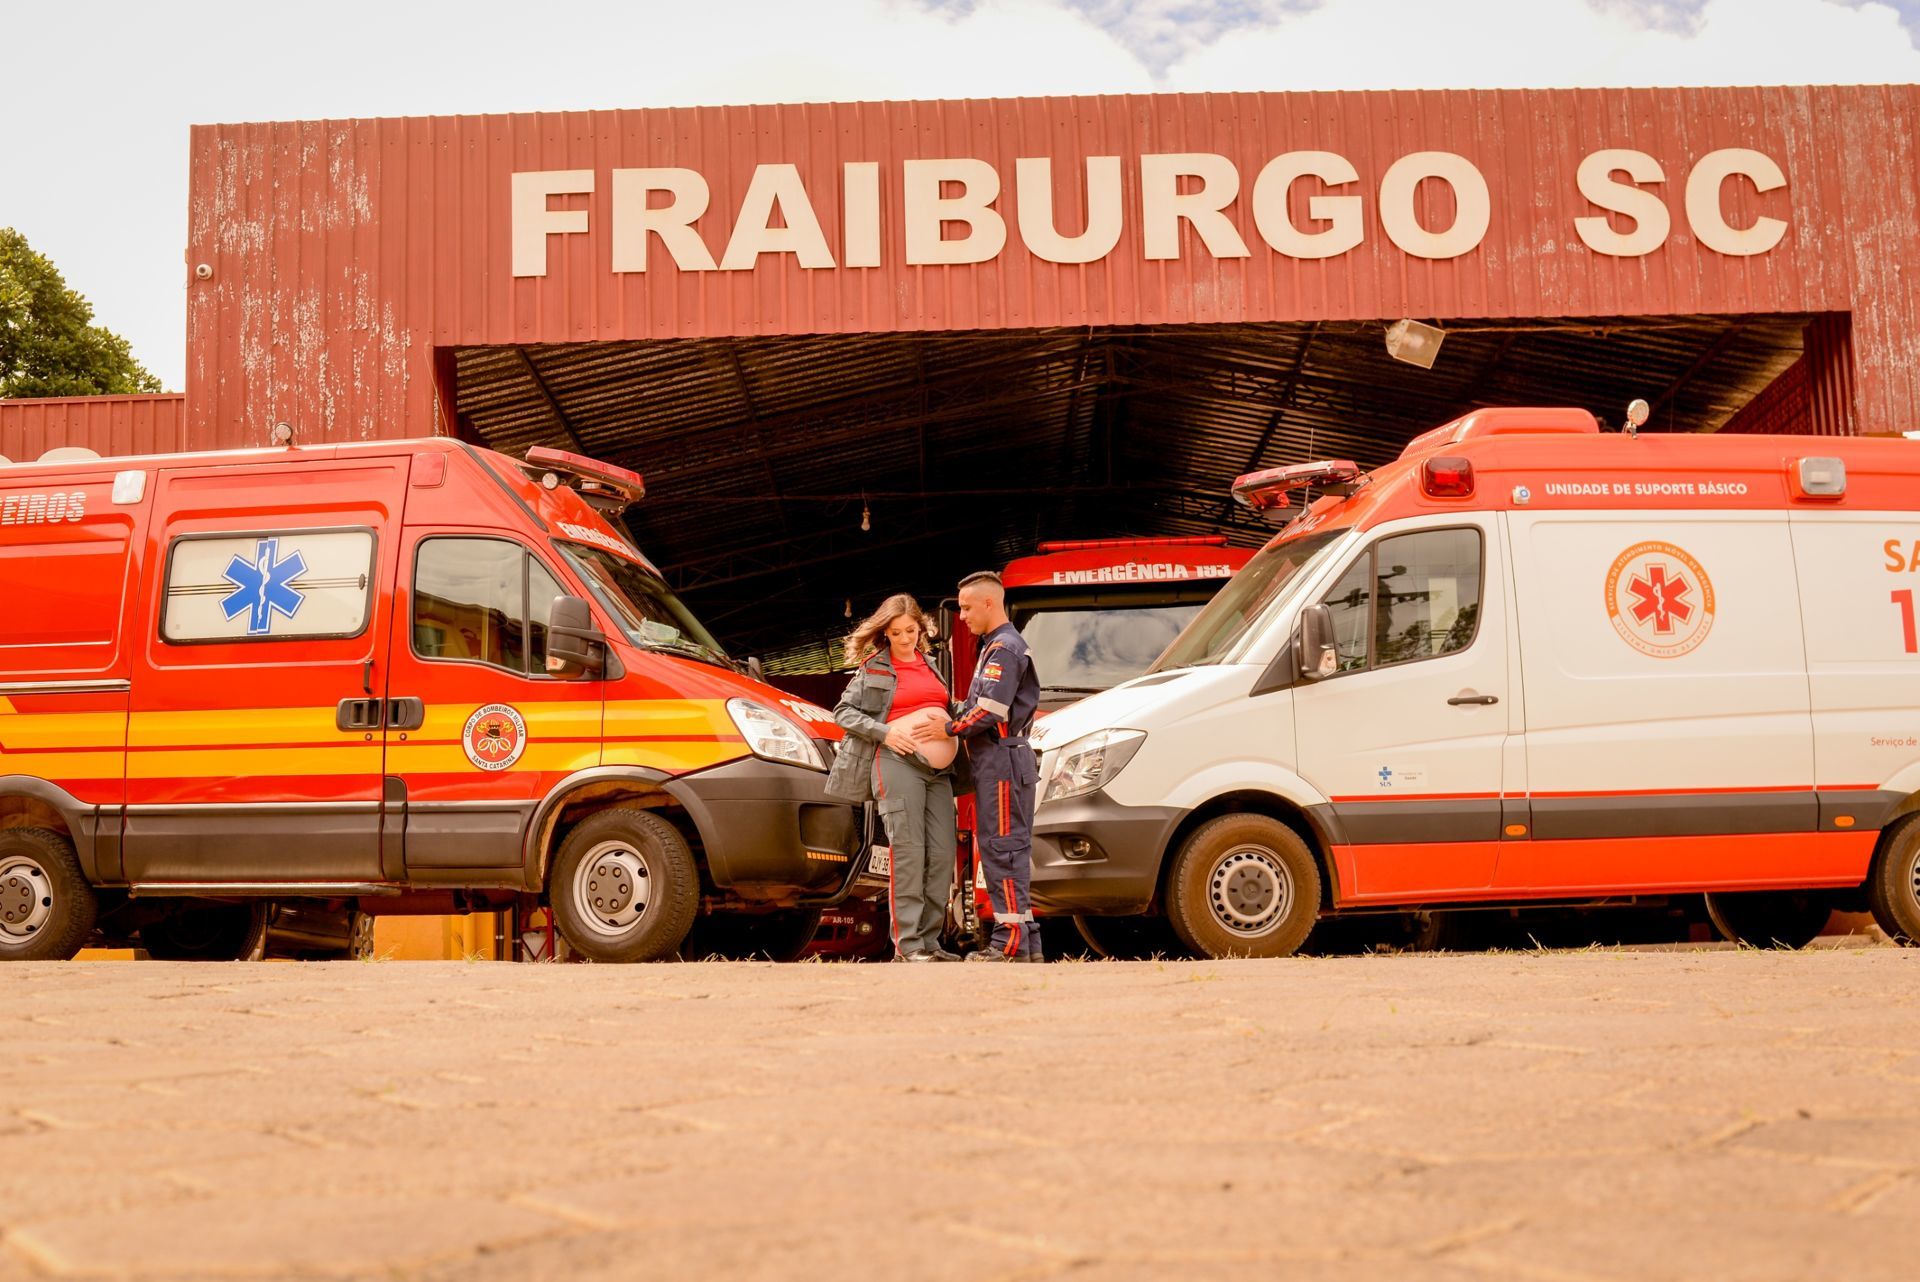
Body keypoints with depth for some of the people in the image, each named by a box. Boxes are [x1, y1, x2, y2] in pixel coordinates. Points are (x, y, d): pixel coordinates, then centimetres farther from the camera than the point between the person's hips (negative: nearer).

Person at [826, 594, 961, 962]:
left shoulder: (929, 665, 21)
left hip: (937, 766, 6)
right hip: (898, 762, -6)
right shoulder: (873, 667, 6)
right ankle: (907, 945, -8)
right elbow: (844, 712, 3)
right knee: (909, 852, -11)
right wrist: (885, 732, -10)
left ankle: (929, 940, 8)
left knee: (942, 853, 0)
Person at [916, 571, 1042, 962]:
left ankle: (1011, 943, -9)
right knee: (1008, 849, 10)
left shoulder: (1006, 647, -11)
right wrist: (951, 718, 7)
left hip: (1003, 759, -10)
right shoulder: (994, 647, 22)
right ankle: (1025, 941, 14)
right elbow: (976, 705, 22)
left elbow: (989, 711, -20)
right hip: (993, 761, 10)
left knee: (1003, 848, -10)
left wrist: (948, 730, -9)